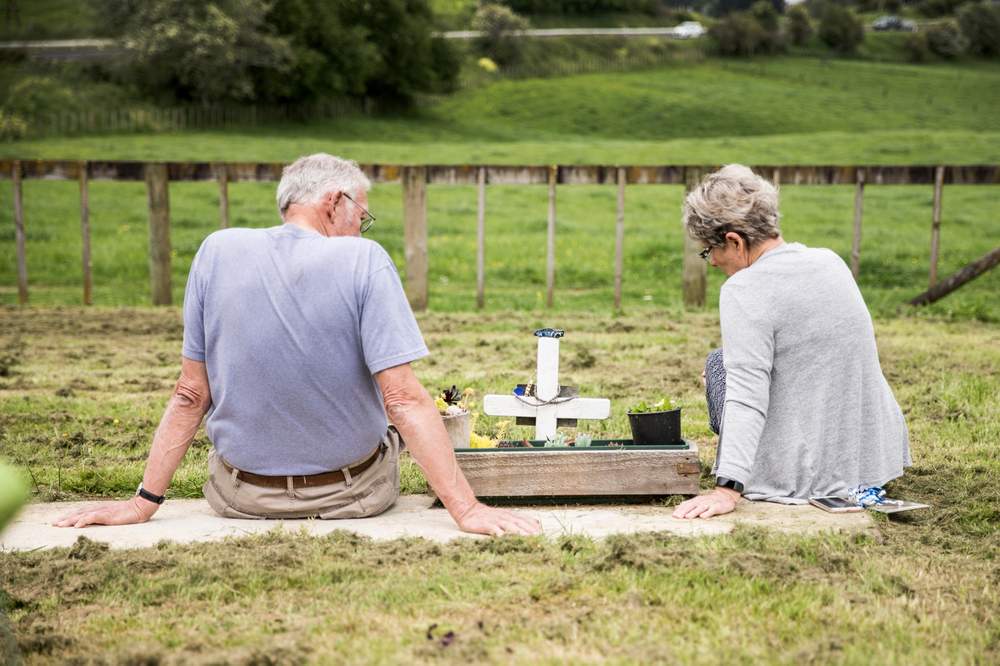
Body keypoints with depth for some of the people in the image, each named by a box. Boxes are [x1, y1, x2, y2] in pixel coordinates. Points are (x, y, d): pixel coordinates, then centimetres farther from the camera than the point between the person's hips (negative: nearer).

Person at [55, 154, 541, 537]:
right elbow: (405, 401, -22)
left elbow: (191, 394, -7)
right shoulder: (363, 261, -16)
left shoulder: (218, 251, -8)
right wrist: (466, 509, -21)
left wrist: (145, 501, 0)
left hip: (241, 497, 3)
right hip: (354, 493, -2)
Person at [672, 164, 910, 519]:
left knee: (719, 362, 14)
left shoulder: (744, 290, -19)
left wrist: (727, 490, -30)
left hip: (808, 475, -7)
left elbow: (747, 397, -27)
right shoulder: (830, 261, 4)